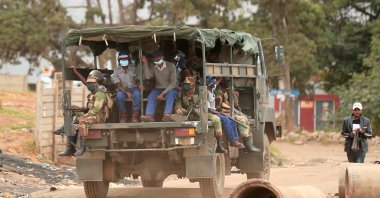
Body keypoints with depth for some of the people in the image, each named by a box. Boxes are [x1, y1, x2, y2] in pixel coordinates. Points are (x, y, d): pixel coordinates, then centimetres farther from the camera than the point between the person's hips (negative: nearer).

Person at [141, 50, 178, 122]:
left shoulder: (171, 66, -7)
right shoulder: (153, 68, 6)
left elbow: (173, 83, -13)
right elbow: (147, 76, -14)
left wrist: (162, 94, -22)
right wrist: (145, 63, -14)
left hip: (170, 89, -3)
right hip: (158, 89, 3)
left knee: (170, 94, -38)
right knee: (151, 95, -29)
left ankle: (167, 115, -59)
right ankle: (149, 116, -50)